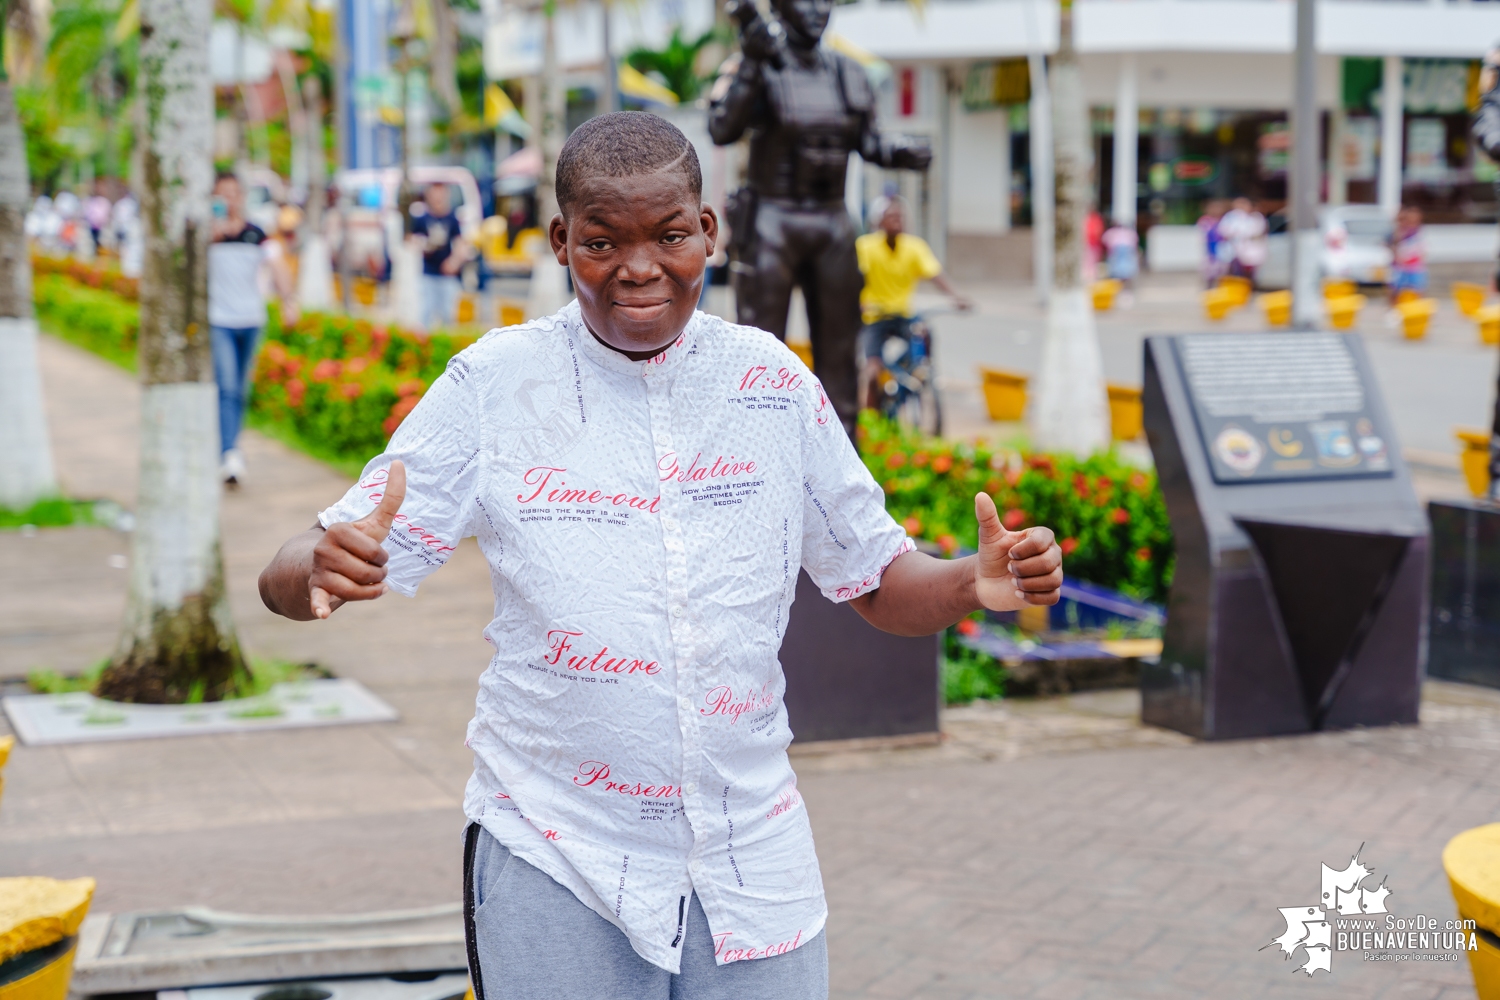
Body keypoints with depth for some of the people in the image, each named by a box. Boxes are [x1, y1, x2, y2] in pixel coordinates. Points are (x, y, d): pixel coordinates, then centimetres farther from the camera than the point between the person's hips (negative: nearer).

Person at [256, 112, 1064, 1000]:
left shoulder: (774, 383, 0)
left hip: (754, 867, 2)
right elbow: (288, 579, -9)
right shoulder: (494, 386, -7)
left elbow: (878, 581, 8)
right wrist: (324, 572, -33)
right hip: (555, 867, -2)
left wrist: (976, 584, -13)